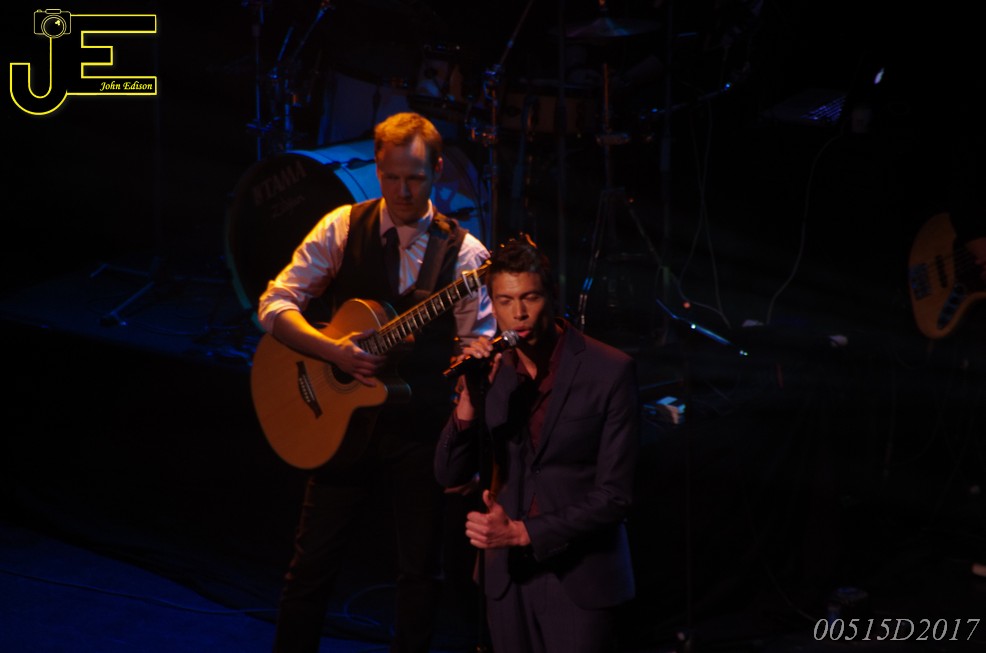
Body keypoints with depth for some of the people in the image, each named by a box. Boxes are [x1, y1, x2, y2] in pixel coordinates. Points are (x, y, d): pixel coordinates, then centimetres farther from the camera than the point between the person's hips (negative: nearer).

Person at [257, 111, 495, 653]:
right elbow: (274, 305, -5)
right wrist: (334, 350, -20)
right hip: (344, 420, 1)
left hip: (421, 426, 0)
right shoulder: (342, 228, -2)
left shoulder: (462, 252, -5)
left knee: (421, 568, 9)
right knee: (314, 561, 7)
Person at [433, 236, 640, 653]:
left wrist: (522, 532, -19)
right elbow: (450, 476, -1)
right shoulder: (490, 369, 2)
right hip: (507, 574, 4)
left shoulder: (610, 371, -11)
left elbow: (613, 497, -13)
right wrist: (469, 398, -16)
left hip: (580, 581, -4)